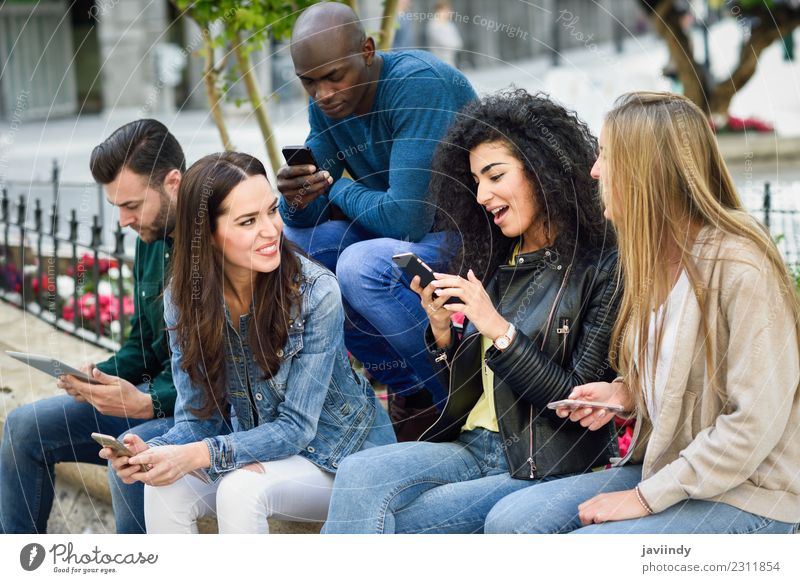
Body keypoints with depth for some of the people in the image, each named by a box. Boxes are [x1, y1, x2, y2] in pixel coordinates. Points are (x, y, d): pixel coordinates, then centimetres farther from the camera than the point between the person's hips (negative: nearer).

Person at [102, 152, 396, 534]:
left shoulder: (316, 292, -23)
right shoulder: (183, 298, -9)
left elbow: (295, 427, -21)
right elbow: (198, 415, -6)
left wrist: (197, 455, -35)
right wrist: (154, 452, -29)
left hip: (340, 458, -4)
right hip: (257, 453, 4)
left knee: (241, 488, -32)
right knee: (164, 488, -24)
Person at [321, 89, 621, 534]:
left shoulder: (601, 268, -7)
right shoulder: (497, 263, 14)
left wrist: (498, 328, -17)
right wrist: (441, 330, -3)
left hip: (549, 468, -6)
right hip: (474, 447, 6)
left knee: (400, 521, -25)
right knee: (357, 475, -22)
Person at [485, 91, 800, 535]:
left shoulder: (742, 269, -20)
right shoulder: (657, 256, 9)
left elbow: (756, 422, -22)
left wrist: (645, 497, -19)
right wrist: (626, 393, 1)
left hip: (749, 495, -9)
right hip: (666, 471, 9)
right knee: (508, 521, -7)